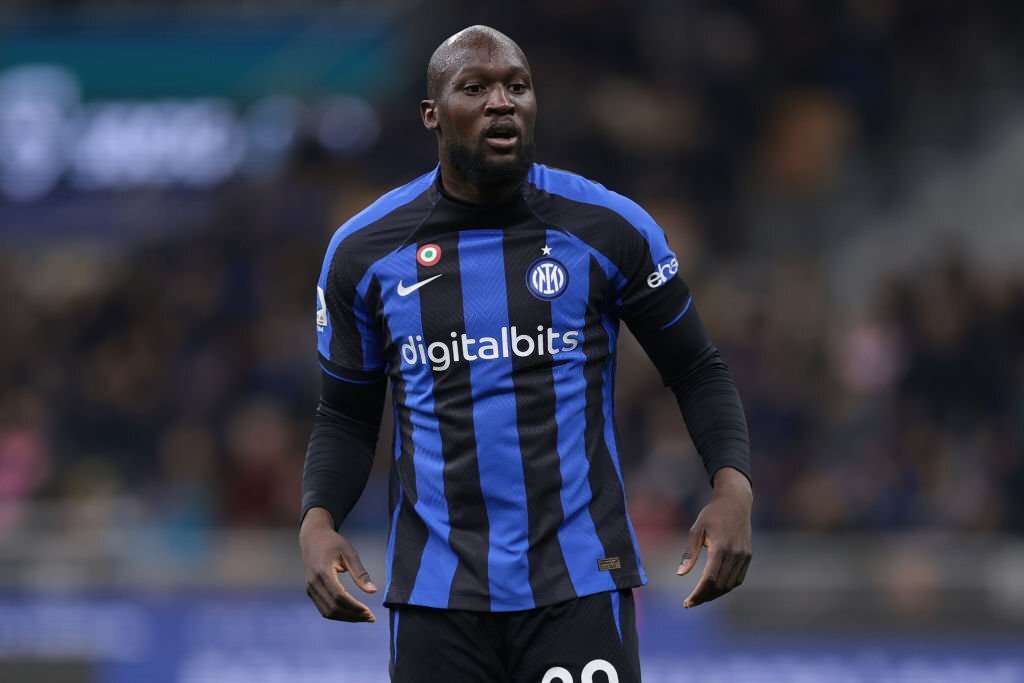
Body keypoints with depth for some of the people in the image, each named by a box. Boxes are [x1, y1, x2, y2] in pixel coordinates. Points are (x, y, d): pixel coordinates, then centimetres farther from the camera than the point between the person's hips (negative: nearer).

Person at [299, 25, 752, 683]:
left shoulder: (609, 228, -1)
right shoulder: (364, 251, 4)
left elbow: (697, 370, 7)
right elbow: (348, 414, 13)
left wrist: (733, 485, -11)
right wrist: (318, 518, -6)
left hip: (581, 578, -2)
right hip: (436, 589, 2)